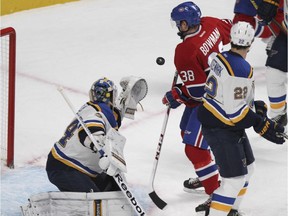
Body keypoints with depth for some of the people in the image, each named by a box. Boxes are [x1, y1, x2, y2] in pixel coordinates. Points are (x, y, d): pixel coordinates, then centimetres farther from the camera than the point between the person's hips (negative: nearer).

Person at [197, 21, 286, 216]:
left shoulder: (222, 58, 2)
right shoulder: (241, 69, -26)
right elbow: (235, 111, -27)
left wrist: (255, 105, 12)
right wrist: (262, 126, -19)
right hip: (221, 129, -10)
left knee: (247, 168, 23)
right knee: (235, 179, -8)